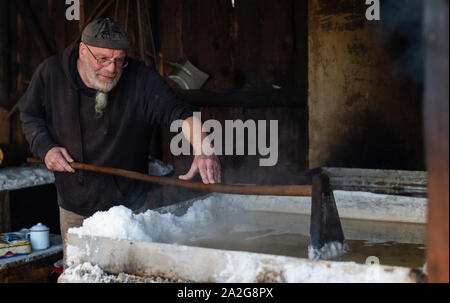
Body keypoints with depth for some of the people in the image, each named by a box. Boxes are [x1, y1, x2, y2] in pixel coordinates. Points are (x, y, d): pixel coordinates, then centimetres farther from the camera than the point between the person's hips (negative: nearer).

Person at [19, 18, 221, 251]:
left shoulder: (142, 80, -17)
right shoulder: (50, 73, -10)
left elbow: (178, 112, -30)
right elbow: (30, 116, 6)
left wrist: (205, 151, -48)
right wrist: (45, 148, -11)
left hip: (127, 202, -1)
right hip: (74, 205, 2)